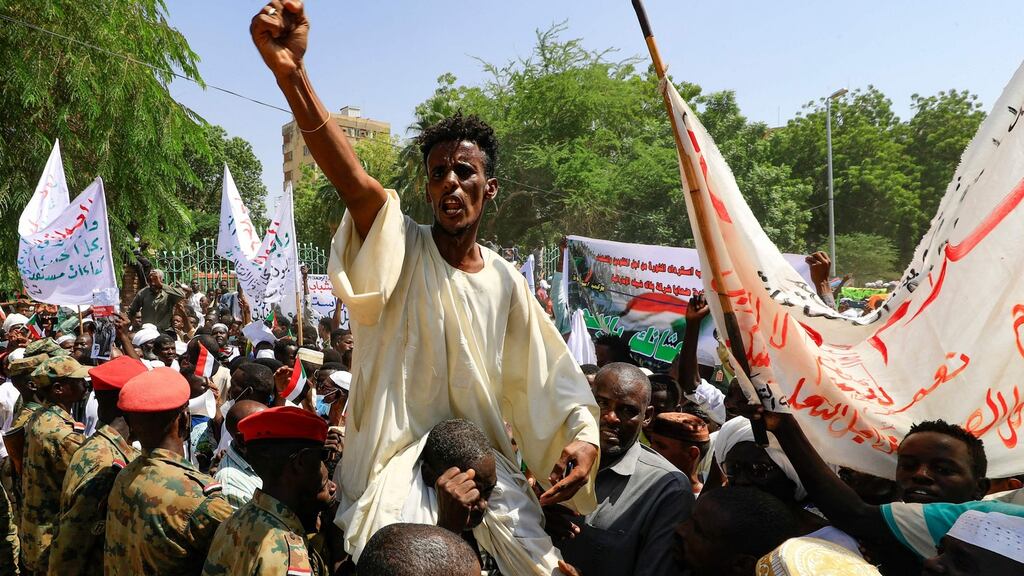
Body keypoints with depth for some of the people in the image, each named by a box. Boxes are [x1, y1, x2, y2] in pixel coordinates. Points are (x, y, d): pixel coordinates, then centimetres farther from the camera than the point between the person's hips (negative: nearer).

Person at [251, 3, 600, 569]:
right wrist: (290, 73, -42)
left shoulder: (505, 281, 4)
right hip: (399, 462, -3)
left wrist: (582, 436, -13)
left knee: (538, 560, -1)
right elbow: (352, 180, -26)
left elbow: (543, 375, 6)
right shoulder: (400, 249, -6)